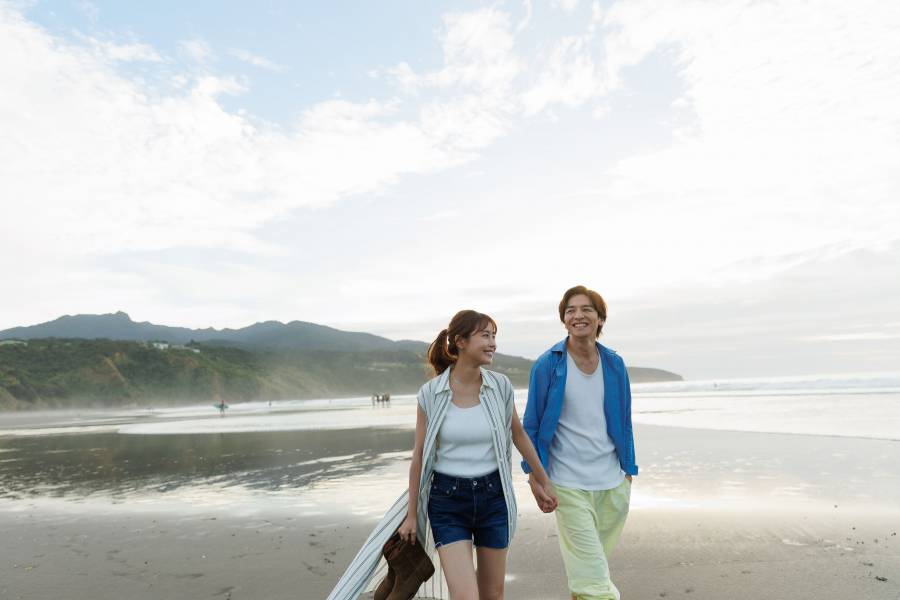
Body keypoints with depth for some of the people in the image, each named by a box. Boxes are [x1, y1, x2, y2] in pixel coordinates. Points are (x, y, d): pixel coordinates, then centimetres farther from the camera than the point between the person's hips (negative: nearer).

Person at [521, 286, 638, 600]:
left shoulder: (614, 365, 3)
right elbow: (531, 424, -3)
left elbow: (624, 422, 11)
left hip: (613, 483, 4)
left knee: (593, 563, 17)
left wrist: (629, 470, 11)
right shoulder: (547, 365, -8)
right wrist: (535, 476, -5)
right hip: (569, 484, -4)